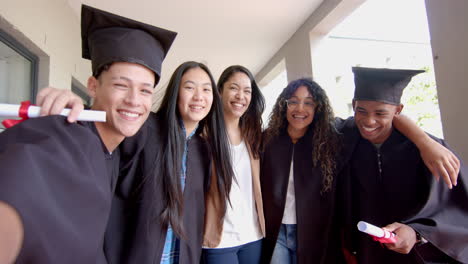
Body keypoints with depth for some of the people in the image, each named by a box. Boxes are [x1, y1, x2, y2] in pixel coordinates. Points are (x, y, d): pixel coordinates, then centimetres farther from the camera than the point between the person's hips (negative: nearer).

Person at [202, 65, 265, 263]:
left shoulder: (252, 136, 7)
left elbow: (256, 184, 9)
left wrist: (265, 226, 7)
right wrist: (209, 233, -9)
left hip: (253, 235, 5)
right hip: (219, 238, -4)